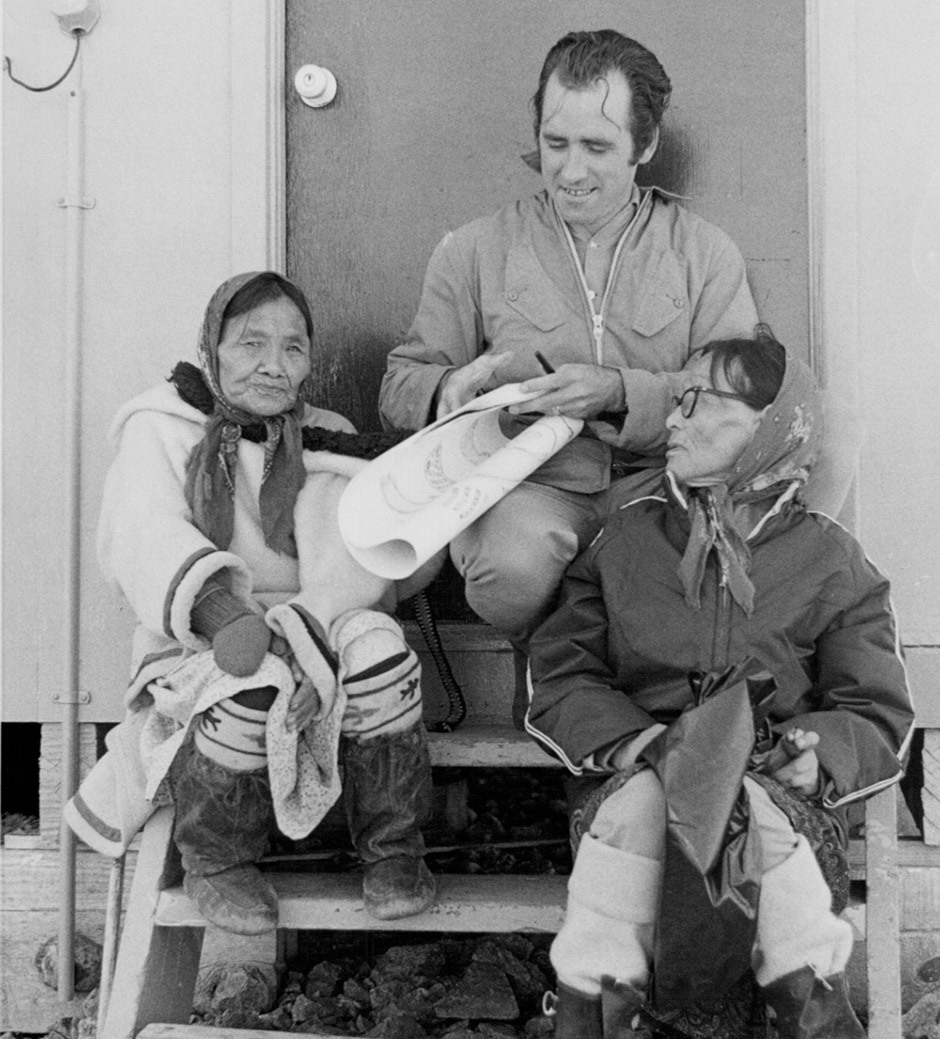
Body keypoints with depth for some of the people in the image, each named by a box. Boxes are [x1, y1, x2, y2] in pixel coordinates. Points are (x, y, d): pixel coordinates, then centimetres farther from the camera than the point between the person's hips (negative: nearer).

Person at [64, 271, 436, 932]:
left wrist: (298, 622, -28)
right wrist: (223, 613, -32)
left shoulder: (322, 452, 14)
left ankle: (393, 846, -9)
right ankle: (217, 860, -6)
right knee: (257, 685, -35)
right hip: (199, 655, -2)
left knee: (373, 641, -29)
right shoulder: (160, 429, 7)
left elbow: (356, 561, -5)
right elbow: (142, 536, -12)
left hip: (314, 652, 2)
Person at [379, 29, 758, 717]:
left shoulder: (706, 254, 8)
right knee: (513, 565, -36)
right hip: (529, 479, 0)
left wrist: (618, 393, -19)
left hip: (656, 479, 0)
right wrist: (451, 388, -15)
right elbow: (400, 387, 10)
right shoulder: (475, 251, 9)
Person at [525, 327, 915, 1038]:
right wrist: (629, 739, -11)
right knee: (638, 796, -34)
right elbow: (559, 673, 10)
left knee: (749, 803, -35)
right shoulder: (626, 539, 16)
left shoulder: (830, 560, 11)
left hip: (776, 789, -1)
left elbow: (878, 718, 8)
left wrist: (814, 753, -15)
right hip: (638, 769, 1)